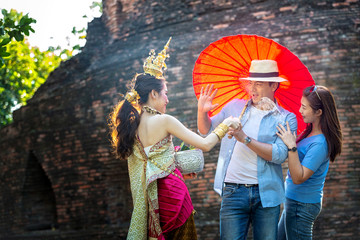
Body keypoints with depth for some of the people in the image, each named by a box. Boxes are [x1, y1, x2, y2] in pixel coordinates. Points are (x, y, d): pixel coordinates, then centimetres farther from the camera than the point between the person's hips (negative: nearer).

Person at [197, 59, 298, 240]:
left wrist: (245, 139, -18)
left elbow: (279, 155, -13)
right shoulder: (234, 106, 12)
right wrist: (202, 112, 0)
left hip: (266, 194, -1)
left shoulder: (286, 118, 2)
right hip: (233, 191, 1)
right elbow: (207, 131, 20)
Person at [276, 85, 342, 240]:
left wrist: (291, 146, -30)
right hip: (293, 202, 10)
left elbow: (299, 178, -26)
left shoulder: (319, 144, -24)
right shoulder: (310, 133, 4)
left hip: (302, 207, -10)